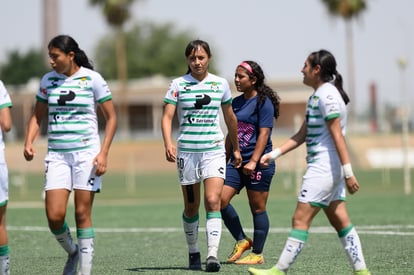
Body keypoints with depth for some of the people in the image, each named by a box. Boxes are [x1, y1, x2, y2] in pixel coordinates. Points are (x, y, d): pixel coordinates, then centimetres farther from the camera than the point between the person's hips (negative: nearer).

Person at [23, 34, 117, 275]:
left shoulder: (92, 79, -4)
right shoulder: (48, 80, 8)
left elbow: (111, 117, -1)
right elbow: (37, 116, 17)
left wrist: (104, 153, -10)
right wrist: (29, 143, -1)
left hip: (86, 152, -3)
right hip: (57, 154, 3)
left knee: (82, 214, -3)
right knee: (54, 215, -7)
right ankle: (72, 251, 21)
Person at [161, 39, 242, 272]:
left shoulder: (220, 84, 5)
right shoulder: (178, 85, 0)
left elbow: (230, 118, 16)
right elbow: (167, 116, -7)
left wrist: (236, 148, 22)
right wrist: (168, 144, -24)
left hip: (214, 150, 0)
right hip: (187, 151, 0)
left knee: (213, 201, -16)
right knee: (191, 207, 8)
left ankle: (213, 255, -20)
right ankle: (193, 252, 24)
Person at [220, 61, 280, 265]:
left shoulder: (263, 102, -8)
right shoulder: (236, 102, 15)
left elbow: (264, 134, -15)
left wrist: (254, 161, -23)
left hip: (258, 164, -7)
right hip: (237, 162, 7)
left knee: (257, 208, 0)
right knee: (220, 199, -5)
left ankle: (257, 254, 9)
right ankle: (241, 241, 10)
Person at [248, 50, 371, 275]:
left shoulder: (327, 95, -14)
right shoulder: (316, 96, 17)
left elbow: (337, 135, -18)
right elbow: (302, 135, 20)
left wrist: (348, 172, -21)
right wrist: (274, 154, 14)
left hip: (324, 167, -10)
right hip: (325, 168, 10)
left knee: (300, 219, -8)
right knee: (340, 221, 9)